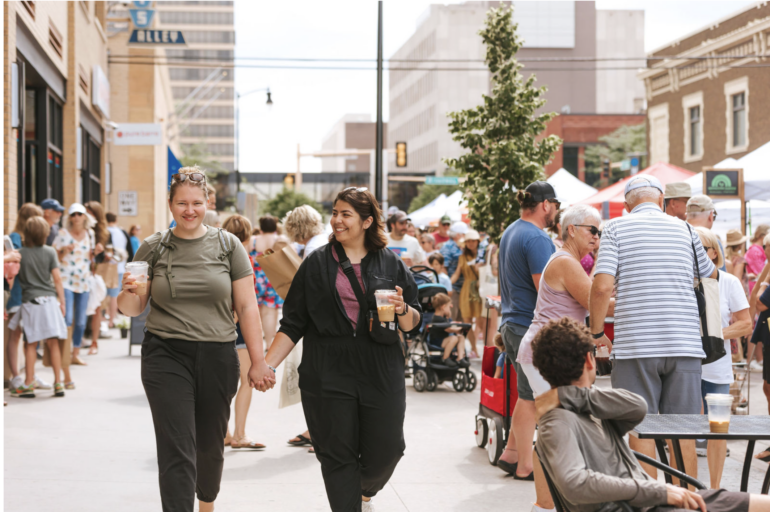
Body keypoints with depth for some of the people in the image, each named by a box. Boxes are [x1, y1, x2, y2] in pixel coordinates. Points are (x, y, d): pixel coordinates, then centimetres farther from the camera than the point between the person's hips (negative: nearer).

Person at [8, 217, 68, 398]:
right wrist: (62, 301, 6)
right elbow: (57, 278, -1)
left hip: (30, 301, -1)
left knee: (31, 344, 4)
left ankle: (28, 384, 5)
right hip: (49, 300, 1)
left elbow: (13, 276, 0)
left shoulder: (19, 254, -3)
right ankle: (58, 383, 5)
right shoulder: (50, 252, -1)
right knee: (53, 343, 4)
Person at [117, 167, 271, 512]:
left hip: (218, 357, 1)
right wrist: (129, 292, -17)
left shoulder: (227, 245, 4)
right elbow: (131, 309, 6)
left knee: (210, 445, 15)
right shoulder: (153, 248, 4)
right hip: (166, 356, -1)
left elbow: (246, 307, 3)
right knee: (176, 451, -10)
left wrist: (258, 361, -2)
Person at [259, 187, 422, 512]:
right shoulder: (317, 264, 7)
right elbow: (293, 323, 7)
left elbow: (413, 325, 9)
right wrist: (268, 363, -2)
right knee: (337, 455, -2)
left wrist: (403, 310, -14)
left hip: (381, 374, 1)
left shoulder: (391, 265, 7)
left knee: (385, 450, 4)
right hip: (328, 375, 0)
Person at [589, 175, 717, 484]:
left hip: (636, 344, -2)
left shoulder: (616, 228, 1)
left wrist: (597, 332, 2)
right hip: (684, 343, 3)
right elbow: (710, 275, 25)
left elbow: (602, 286, -10)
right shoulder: (684, 229, 10)